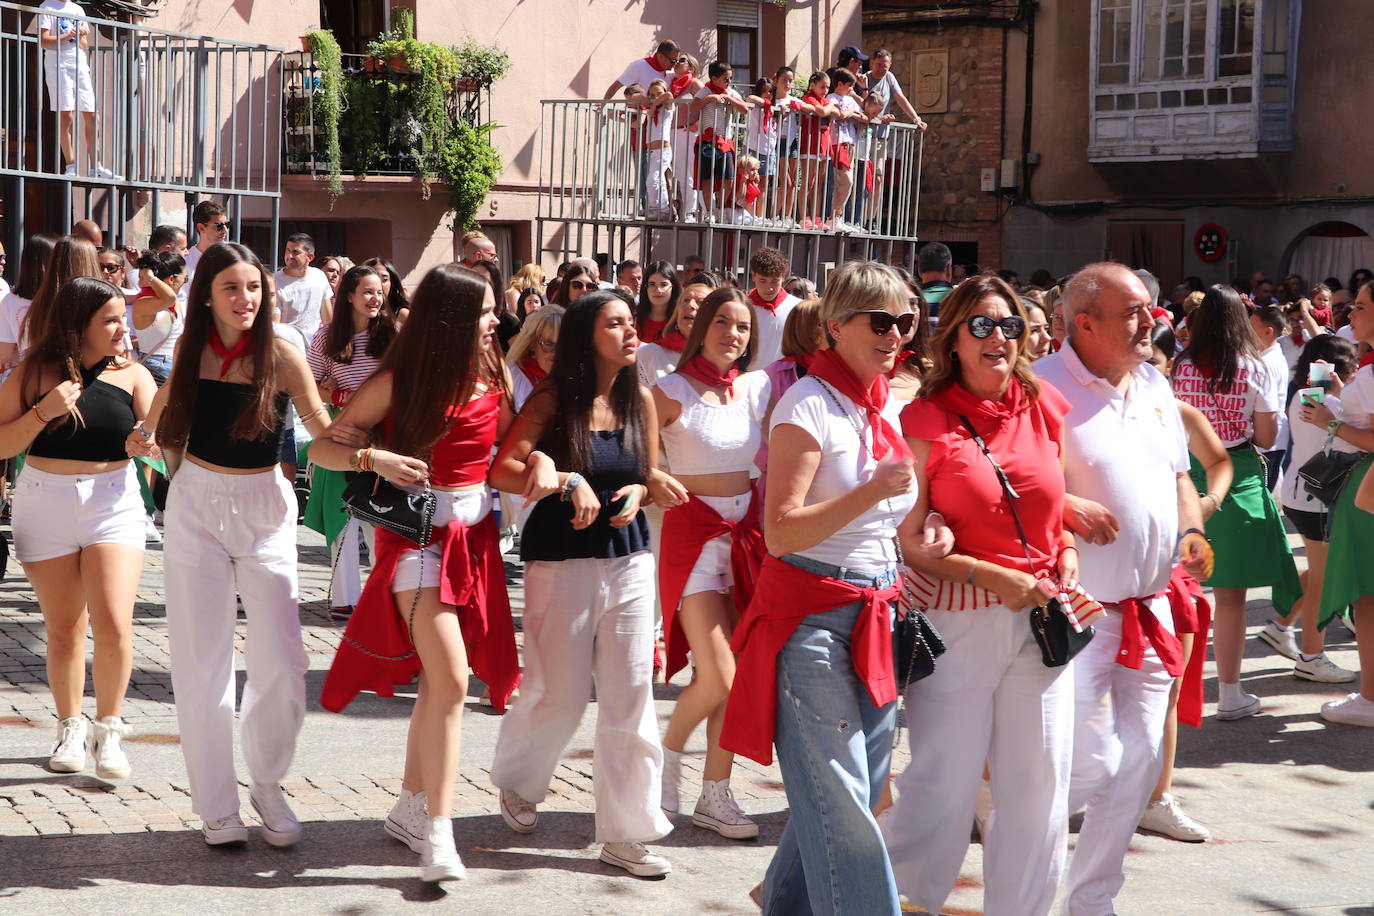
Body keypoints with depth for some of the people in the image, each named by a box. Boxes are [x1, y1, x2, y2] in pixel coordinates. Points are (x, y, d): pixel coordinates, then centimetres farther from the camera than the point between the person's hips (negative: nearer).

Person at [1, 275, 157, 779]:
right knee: (64, 628, 9)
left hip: (113, 504, 0)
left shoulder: (132, 375, 0)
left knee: (113, 625, -12)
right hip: (45, 505, 0)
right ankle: (71, 728, 27)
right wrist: (42, 412, -17)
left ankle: (109, 729, 6)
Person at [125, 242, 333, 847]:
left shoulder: (280, 354, -9)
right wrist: (141, 440, -8)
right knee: (200, 663, 4)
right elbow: (158, 425, 14)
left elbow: (325, 435, -11)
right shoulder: (192, 350, 1)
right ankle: (216, 804, 15)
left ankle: (267, 785, 17)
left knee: (281, 664, -6)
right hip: (196, 504, 2)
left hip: (264, 509, -2)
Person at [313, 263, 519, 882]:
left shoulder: (493, 377, 5)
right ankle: (438, 832, -12)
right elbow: (325, 447, -6)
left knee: (439, 678, 10)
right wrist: (375, 459, -24)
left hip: (475, 531, 5)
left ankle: (411, 808, 25)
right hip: (418, 530, -5)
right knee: (450, 676, -16)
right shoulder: (398, 382, -8)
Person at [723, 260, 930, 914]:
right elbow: (781, 533, -19)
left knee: (846, 793, 14)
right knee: (842, 806, -6)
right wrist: (875, 490, -25)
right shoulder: (810, 405, -12)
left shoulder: (893, 406, 11)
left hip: (876, 617, 8)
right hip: (814, 618, -8)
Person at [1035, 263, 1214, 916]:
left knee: (1138, 764, 9)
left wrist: (1191, 530, 4)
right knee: (1090, 766, -11)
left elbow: (1178, 474, 23)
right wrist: (1064, 507, -25)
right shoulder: (1042, 388, -13)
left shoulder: (1153, 385, 12)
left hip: (1149, 608, 7)